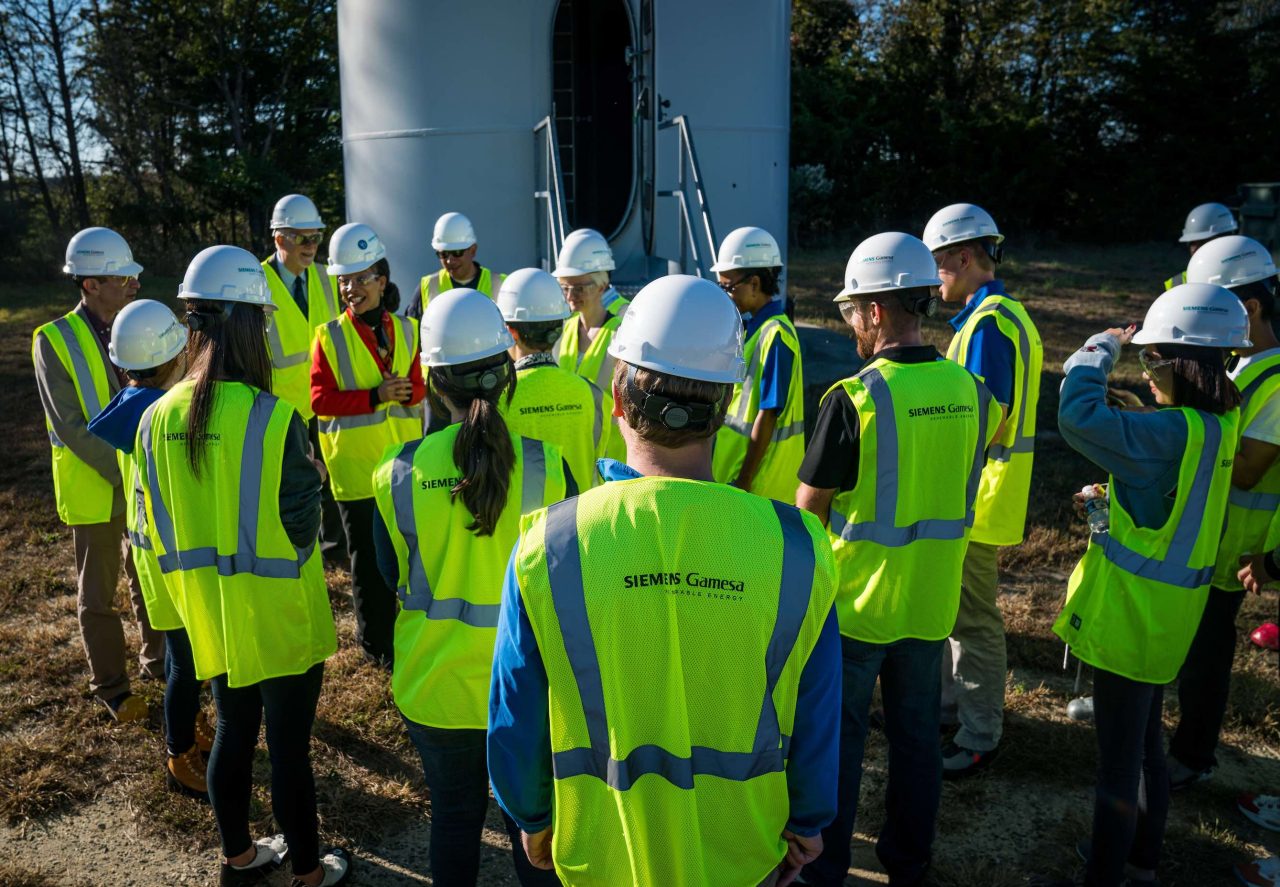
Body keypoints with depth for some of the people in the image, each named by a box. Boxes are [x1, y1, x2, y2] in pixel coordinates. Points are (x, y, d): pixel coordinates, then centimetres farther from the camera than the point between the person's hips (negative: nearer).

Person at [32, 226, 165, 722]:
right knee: (98, 592, 12)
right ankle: (110, 686, 28)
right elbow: (72, 426, -18)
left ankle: (157, 660, 38)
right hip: (95, 489, -4)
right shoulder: (54, 341, -13)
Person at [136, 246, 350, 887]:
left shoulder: (158, 419, -6)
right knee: (289, 746, 10)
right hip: (279, 617, -5)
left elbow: (157, 525, 2)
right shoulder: (274, 419, -24)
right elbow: (301, 526, -19)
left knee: (233, 731, 23)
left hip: (208, 615, 6)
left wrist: (190, 590, 16)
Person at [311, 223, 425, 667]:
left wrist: (403, 391, -20)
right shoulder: (330, 336, -5)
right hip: (355, 463, -3)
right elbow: (320, 400, -10)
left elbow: (418, 387, 4)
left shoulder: (406, 330, 5)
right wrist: (375, 396, -21)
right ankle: (376, 640, 23)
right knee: (369, 558, 7)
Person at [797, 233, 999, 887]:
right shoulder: (971, 392, -5)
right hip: (932, 601, 5)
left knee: (838, 739, 12)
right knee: (917, 734, 20)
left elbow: (808, 511, -14)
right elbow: (959, 497, 6)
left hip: (856, 602, -5)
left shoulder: (853, 398, -21)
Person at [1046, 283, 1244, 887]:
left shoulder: (1173, 434, -26)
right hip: (1164, 614, 9)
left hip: (1132, 615, -9)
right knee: (1145, 741, 24)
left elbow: (1078, 417, -34)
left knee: (1119, 758, 5)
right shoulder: (1218, 424, 2)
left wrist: (1100, 349, -20)